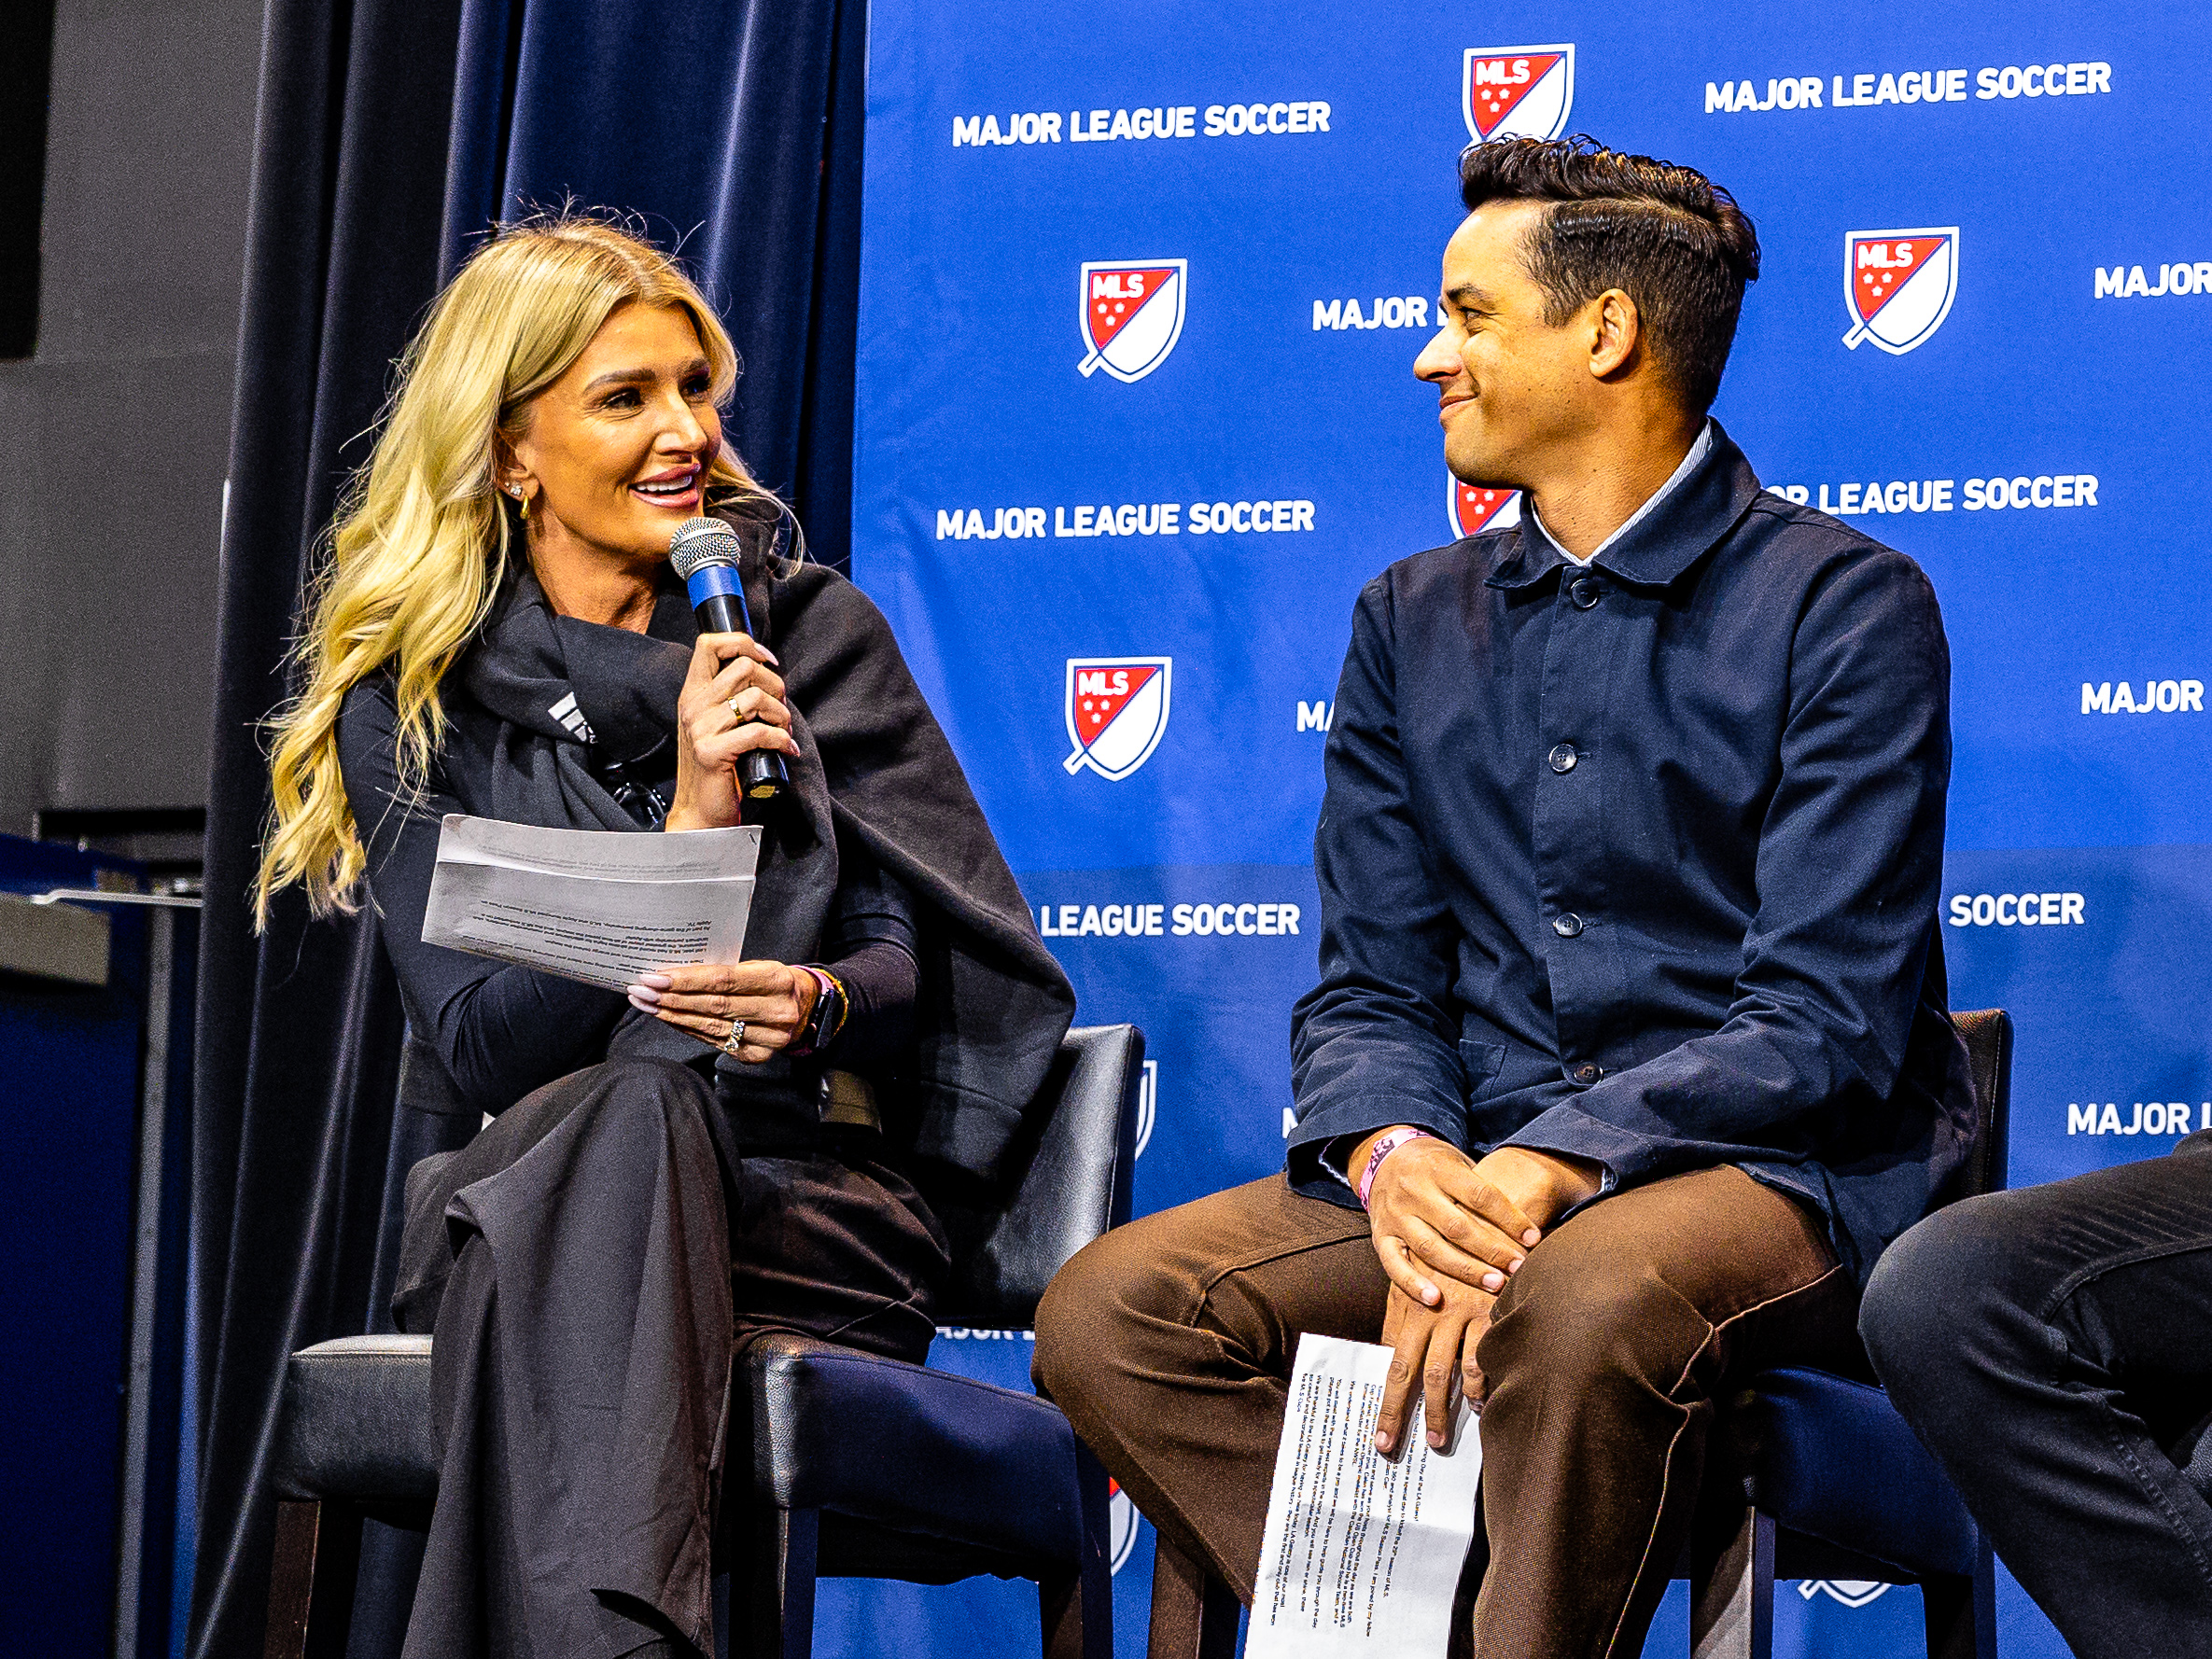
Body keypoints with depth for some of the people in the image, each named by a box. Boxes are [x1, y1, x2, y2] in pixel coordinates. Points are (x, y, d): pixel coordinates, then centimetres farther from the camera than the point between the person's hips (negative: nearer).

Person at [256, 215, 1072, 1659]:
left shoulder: (812, 632, 9)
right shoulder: (410, 703, 7)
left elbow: (921, 964, 5)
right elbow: (478, 1049, -4)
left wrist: (821, 1003, -20)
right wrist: (684, 825, -15)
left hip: (813, 1205, 0)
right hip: (516, 1201, 0)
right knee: (624, 1109, -36)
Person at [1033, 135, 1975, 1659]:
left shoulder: (1844, 604, -3)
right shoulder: (1415, 623, 15)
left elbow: (1828, 1018, -12)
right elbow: (1368, 989, 10)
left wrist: (1541, 1173, -24)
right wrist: (1397, 1159, -14)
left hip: (1787, 1169, -5)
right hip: (1478, 1168, 5)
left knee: (1583, 1300, -40)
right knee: (1107, 1312, -19)